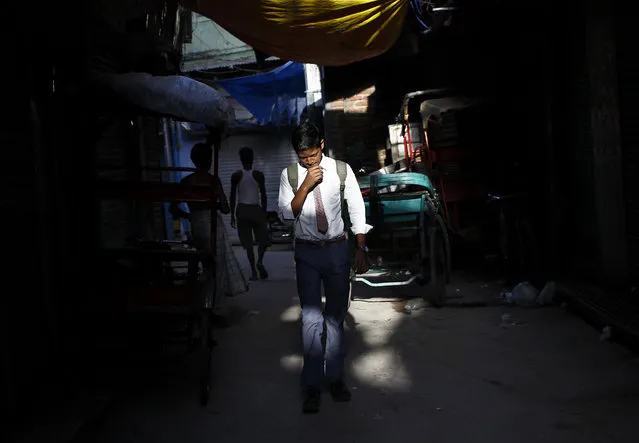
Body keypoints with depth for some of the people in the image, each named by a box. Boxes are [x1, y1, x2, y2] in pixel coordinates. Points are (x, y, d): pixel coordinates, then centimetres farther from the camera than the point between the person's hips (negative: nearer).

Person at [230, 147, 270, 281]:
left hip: (242, 210, 1)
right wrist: (264, 212, 8)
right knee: (263, 239, 10)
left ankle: (253, 271, 1)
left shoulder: (236, 175, -1)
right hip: (256, 209, -1)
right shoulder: (258, 175, -3)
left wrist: (232, 215, 6)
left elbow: (233, 196, -1)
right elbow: (263, 195, -1)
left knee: (248, 242, 5)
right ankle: (260, 261, -15)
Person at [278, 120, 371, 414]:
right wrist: (306, 186, -20)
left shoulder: (341, 170, -3)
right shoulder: (290, 175, -2)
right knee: (311, 318, -2)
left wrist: (361, 251, 1)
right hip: (307, 252, 0)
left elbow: (357, 210, 1)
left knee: (336, 316, 10)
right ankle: (313, 385, 8)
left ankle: (336, 378, 23)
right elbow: (286, 213, -9)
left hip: (337, 249, 1)